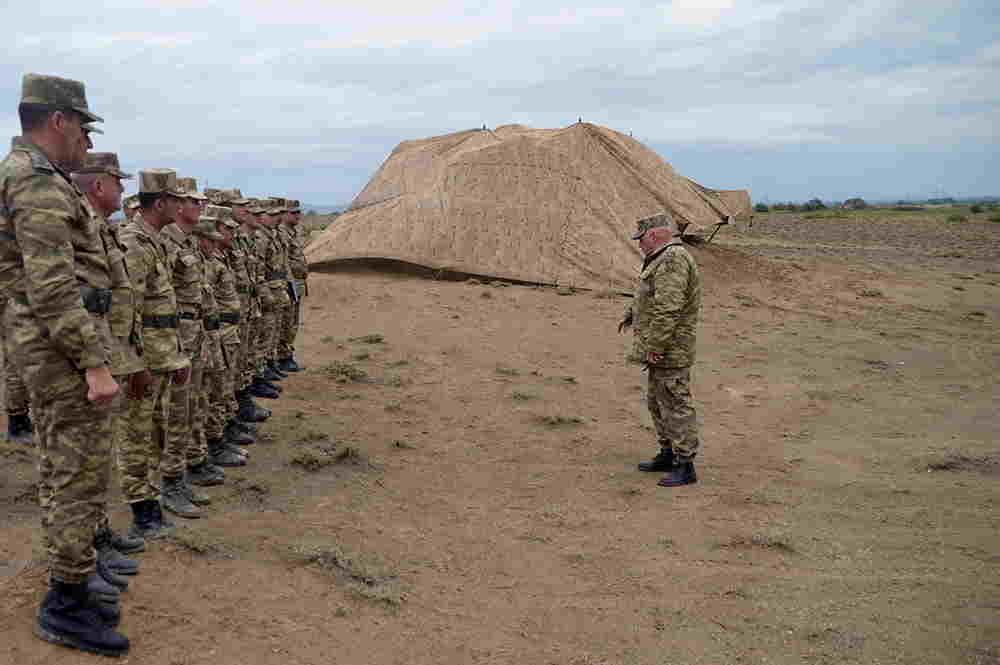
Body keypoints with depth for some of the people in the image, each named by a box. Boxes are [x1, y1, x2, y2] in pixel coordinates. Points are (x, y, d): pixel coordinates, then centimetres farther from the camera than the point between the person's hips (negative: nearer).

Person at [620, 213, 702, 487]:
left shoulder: (673, 259, -20)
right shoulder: (663, 259, 16)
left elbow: (667, 308, -27)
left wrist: (655, 346, -26)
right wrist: (631, 314, 43)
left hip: (670, 350, -11)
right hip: (662, 348, 11)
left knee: (676, 405, -6)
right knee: (657, 402, 19)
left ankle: (685, 466, 1)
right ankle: (668, 454, 31)